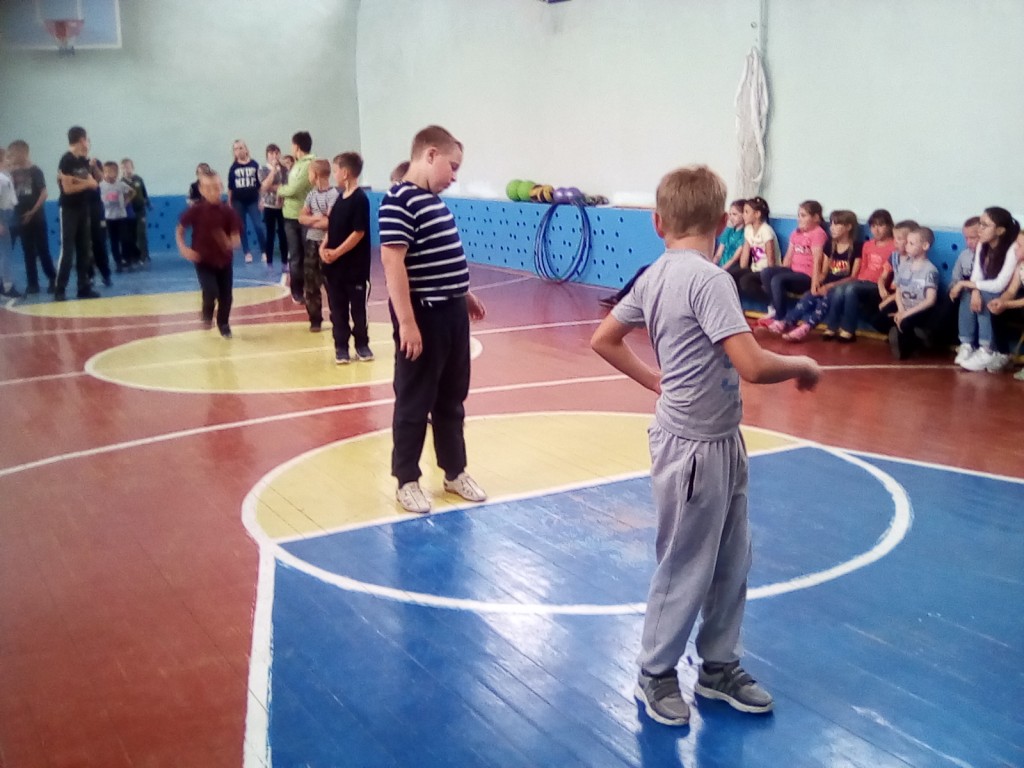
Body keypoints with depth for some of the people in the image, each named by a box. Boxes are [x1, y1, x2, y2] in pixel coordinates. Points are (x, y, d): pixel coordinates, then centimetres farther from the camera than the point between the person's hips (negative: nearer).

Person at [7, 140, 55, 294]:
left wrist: (33, 211, -14)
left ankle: (53, 279, 6)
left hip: (36, 218, -4)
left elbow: (44, 194, -9)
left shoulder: (35, 171, -5)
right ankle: (32, 283, 10)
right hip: (21, 219, 5)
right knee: (28, 252, 6)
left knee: (43, 250, -3)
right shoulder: (14, 173, 8)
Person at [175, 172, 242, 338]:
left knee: (225, 295, 7)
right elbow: (179, 230, 1)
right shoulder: (195, 210, -13)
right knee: (211, 292, -17)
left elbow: (236, 239, -8)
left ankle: (224, 324, 33)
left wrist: (231, 243, -31)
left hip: (224, 260, 2)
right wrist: (184, 249, -13)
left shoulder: (228, 211, -10)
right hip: (203, 261, -2)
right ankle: (207, 314, 17)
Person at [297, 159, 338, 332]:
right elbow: (301, 217, 5)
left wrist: (311, 222, -5)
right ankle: (315, 320, 18)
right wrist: (316, 217, -14)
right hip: (311, 243, 6)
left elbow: (330, 222, -19)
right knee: (310, 284, 8)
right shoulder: (312, 194, 9)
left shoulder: (333, 195, -12)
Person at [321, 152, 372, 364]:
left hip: (355, 266, -7)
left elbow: (358, 233, -17)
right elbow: (332, 227, 15)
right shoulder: (340, 198, 11)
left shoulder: (360, 199, -13)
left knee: (358, 307, 5)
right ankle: (341, 347, 16)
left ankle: (362, 344, 19)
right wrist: (323, 247, -2)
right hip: (334, 265, 7)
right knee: (337, 308, 9)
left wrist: (336, 253, -17)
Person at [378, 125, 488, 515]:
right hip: (422, 317, -9)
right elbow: (393, 263, -22)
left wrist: (464, 295, 25)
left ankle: (455, 471, 31)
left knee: (452, 399, 18)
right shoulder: (398, 201, -16)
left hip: (452, 314, 9)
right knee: (415, 402, 4)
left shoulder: (434, 201, 12)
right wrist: (407, 322, -24)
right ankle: (407, 480, 17)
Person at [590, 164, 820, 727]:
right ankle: (656, 674, 27)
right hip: (696, 447, -9)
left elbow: (604, 339, 14)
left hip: (721, 441, 9)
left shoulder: (654, 276, 5)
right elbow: (752, 366, -28)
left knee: (731, 560, 19)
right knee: (685, 567, 8)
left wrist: (656, 381, 16)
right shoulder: (709, 279, -21)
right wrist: (802, 365, -10)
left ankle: (718, 666, 35)